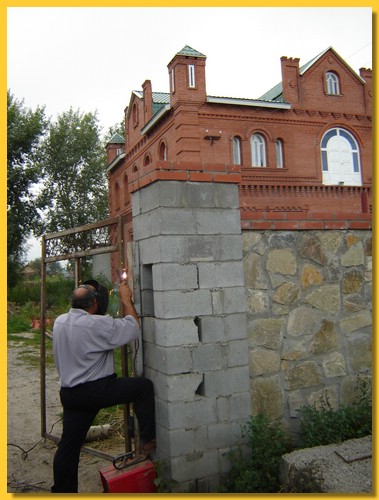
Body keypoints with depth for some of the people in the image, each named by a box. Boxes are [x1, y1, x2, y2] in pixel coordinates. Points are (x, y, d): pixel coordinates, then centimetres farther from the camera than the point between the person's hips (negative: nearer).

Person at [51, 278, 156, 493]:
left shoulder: (60, 321, 3)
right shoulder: (97, 324, -20)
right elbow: (133, 327, -11)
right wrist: (127, 300, 3)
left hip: (70, 393, 8)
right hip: (96, 390, -7)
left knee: (68, 445, 16)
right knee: (145, 386, 5)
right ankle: (148, 440, 12)